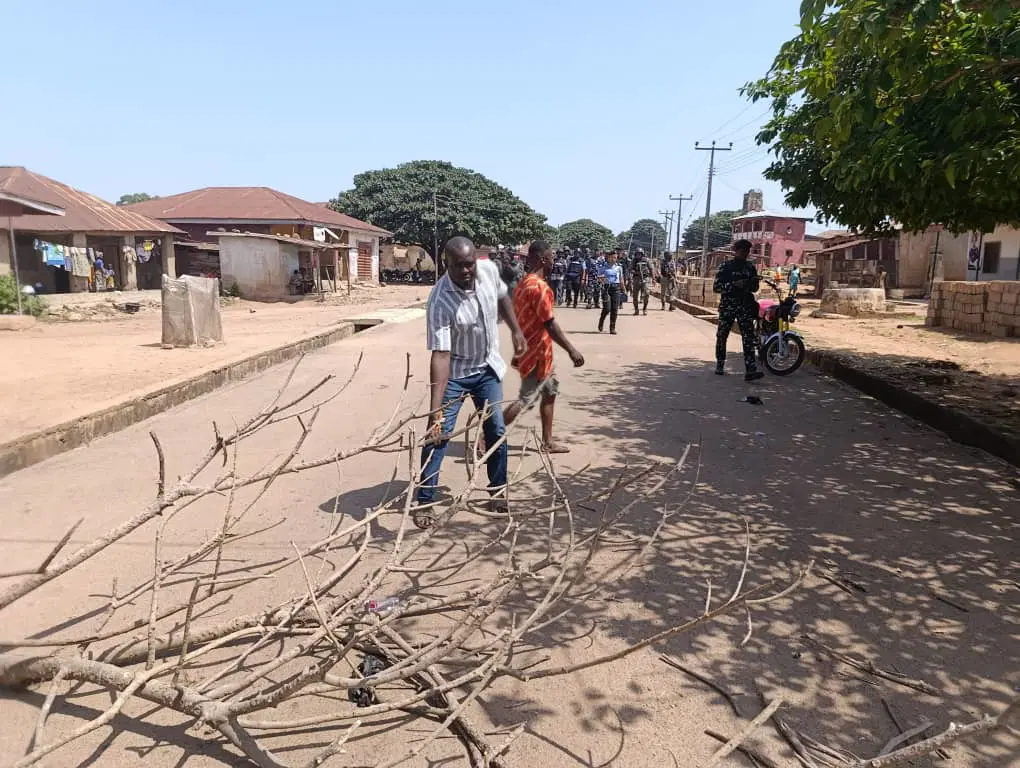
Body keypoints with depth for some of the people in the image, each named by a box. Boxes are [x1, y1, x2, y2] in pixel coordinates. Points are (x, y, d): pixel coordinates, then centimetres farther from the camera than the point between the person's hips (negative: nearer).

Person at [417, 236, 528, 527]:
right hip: (455, 372, -4)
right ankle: (424, 502, 5)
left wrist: (516, 331, 7)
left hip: (488, 367, 5)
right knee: (438, 434, -8)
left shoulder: (489, 270, -16)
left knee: (496, 431, 9)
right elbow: (440, 355, -35)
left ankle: (498, 491, 27)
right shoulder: (439, 302, -31)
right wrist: (435, 408, -40)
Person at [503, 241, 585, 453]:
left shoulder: (523, 284, 10)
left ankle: (548, 442, 24)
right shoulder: (539, 286, -20)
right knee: (524, 400, -5)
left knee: (550, 391, 18)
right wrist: (571, 350, -20)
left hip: (529, 351, 10)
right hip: (537, 354, -10)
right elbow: (549, 324, -23)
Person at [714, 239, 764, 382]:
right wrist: (734, 284, -19)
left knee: (749, 338, -9)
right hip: (727, 306, -2)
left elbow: (755, 287, 19)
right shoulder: (726, 267, -1)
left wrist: (750, 284, -5)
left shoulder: (750, 268, 11)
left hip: (745, 306, 2)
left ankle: (750, 371, -15)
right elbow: (716, 287, -7)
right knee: (722, 335, 7)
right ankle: (720, 365, 26)